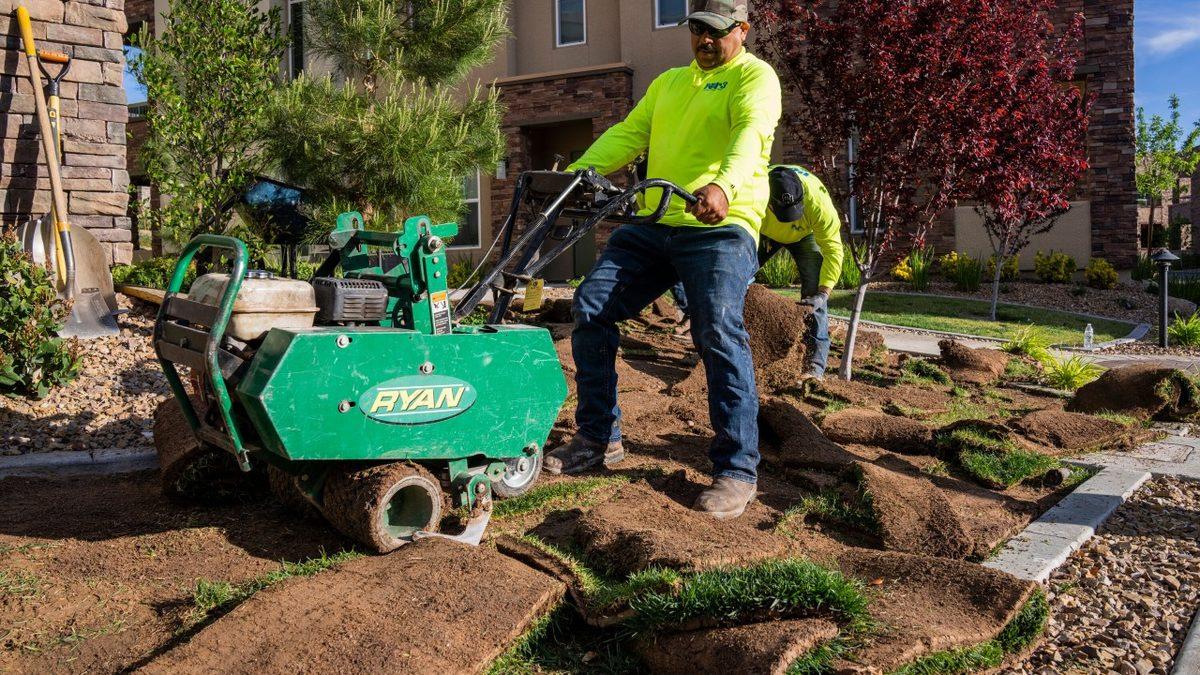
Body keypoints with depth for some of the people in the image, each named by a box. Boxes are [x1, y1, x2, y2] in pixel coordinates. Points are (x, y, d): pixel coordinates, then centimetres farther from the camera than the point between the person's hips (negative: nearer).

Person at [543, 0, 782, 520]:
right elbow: (627, 135, 18)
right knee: (592, 304, -2)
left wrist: (724, 186, -40)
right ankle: (599, 438, 10)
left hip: (719, 227, -7)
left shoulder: (754, 76, 2)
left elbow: (751, 133, -19)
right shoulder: (669, 82, 25)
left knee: (719, 330, -23)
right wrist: (574, 174, 0)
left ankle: (737, 469, -13)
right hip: (652, 224, 7)